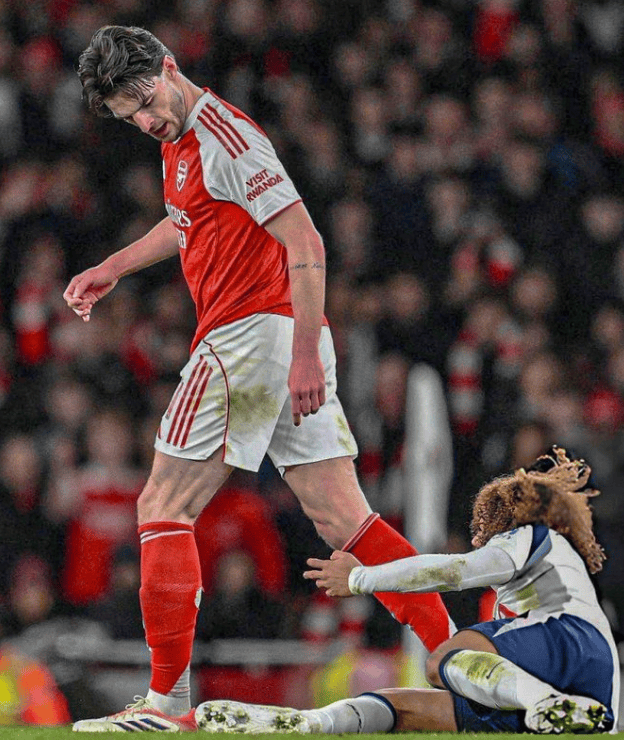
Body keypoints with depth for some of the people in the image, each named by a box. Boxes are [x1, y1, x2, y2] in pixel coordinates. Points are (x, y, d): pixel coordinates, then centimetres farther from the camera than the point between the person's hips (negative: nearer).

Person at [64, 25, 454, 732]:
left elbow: (305, 242, -19)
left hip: (252, 330, -9)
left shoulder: (224, 136, -13)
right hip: (291, 342, 9)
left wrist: (304, 351, -24)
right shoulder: (180, 141, 17)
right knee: (341, 515, 4)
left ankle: (169, 700, -7)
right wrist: (111, 268, 43)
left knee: (163, 507, -5)